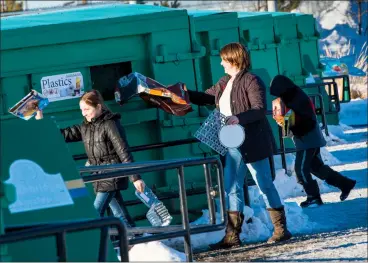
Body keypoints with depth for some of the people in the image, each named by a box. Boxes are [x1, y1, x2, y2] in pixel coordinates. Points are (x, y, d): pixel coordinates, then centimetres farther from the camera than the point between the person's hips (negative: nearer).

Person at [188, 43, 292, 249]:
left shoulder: (251, 81, -12)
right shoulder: (224, 83, 12)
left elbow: (260, 110, -20)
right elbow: (206, 97, 23)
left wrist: (239, 118, -33)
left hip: (253, 144, -8)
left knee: (265, 185, -1)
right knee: (232, 188, 7)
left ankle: (281, 229, 8)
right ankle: (232, 235, 10)